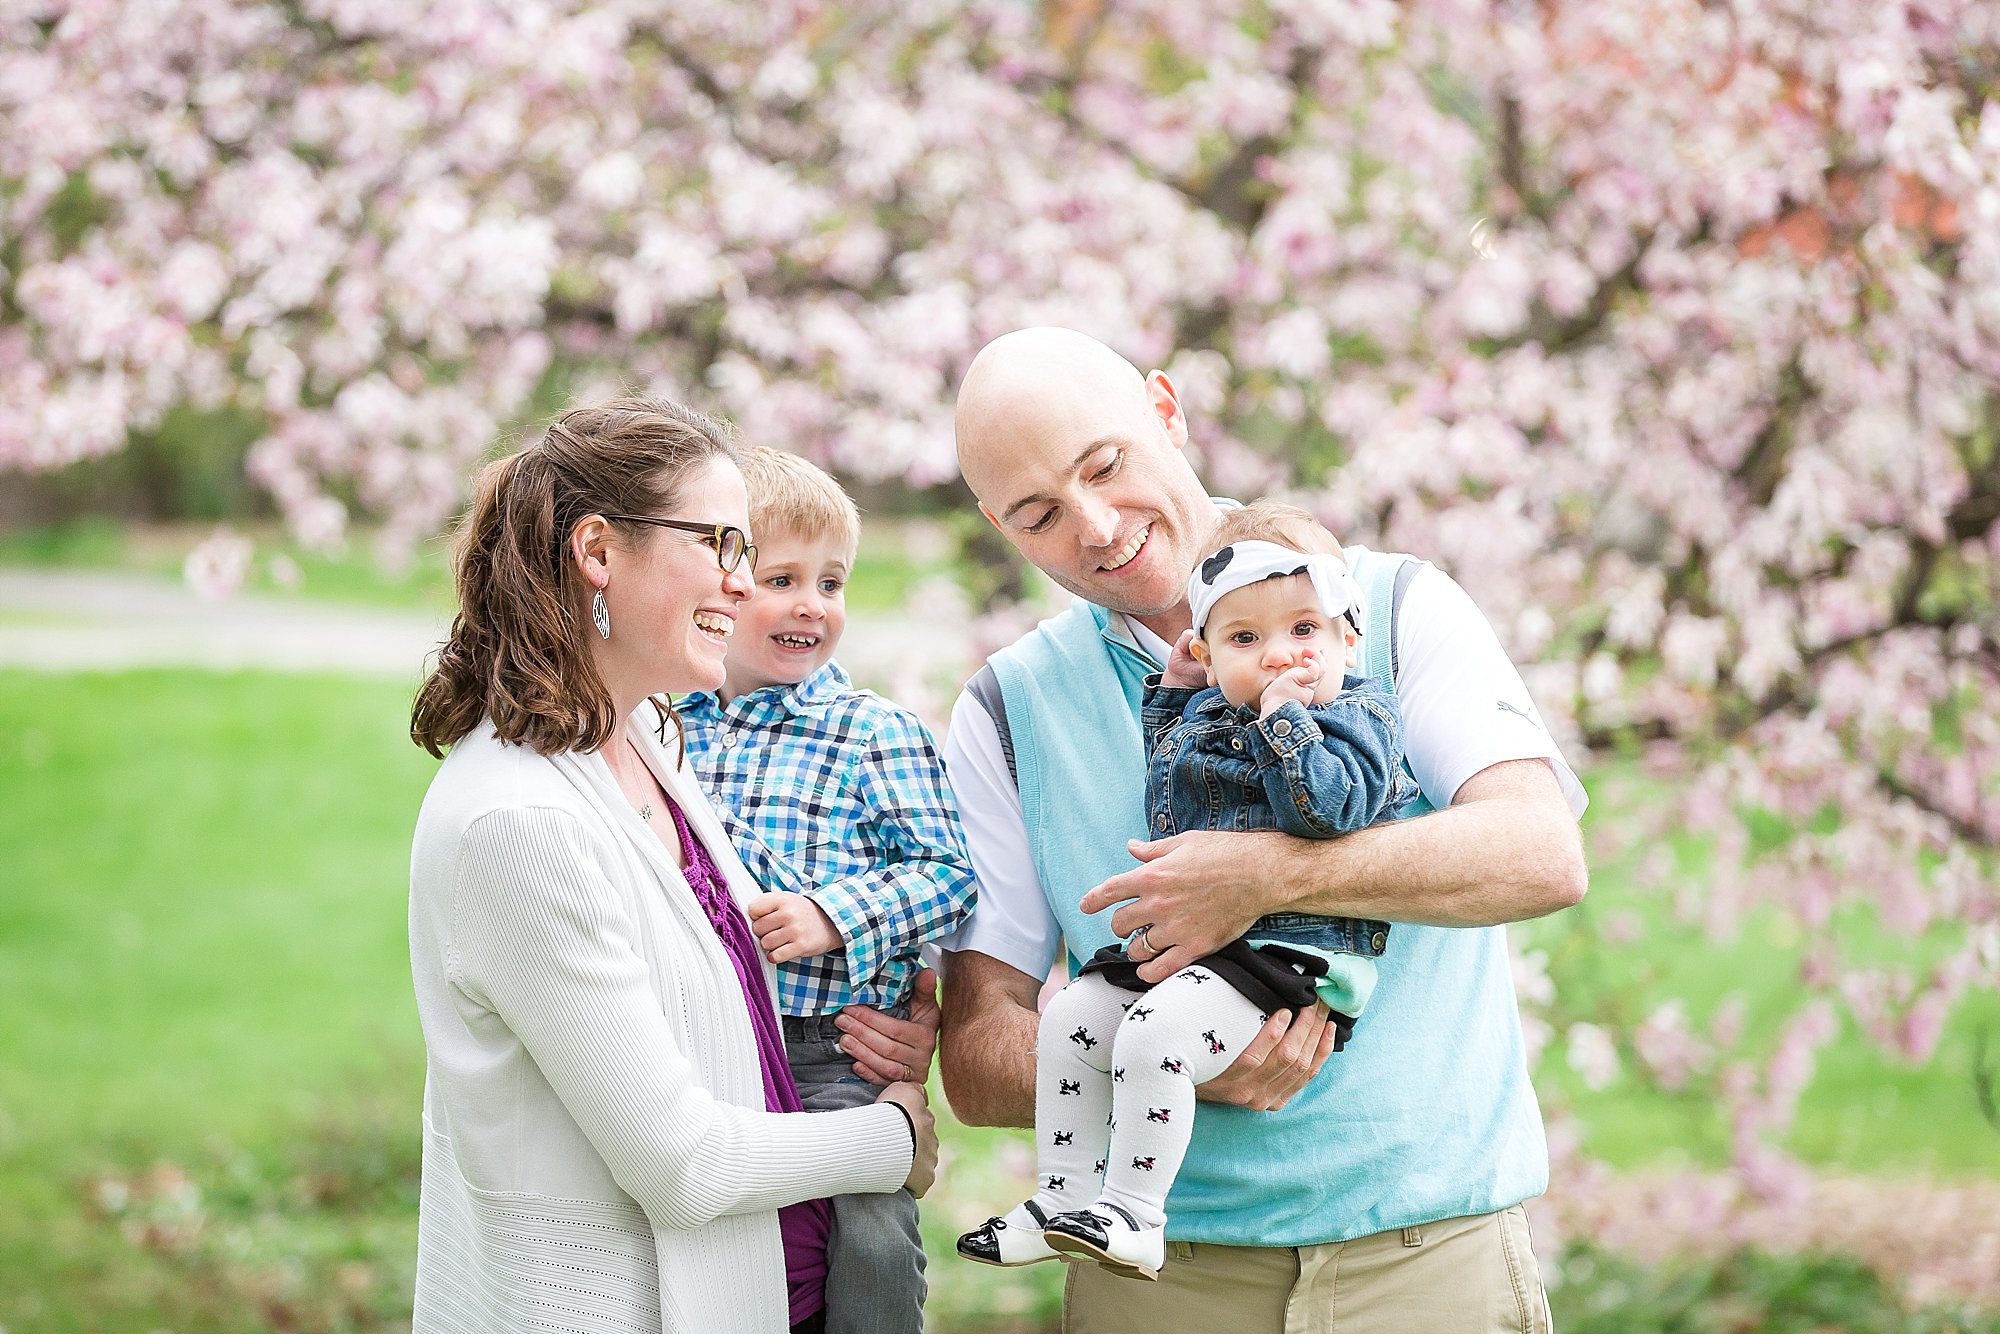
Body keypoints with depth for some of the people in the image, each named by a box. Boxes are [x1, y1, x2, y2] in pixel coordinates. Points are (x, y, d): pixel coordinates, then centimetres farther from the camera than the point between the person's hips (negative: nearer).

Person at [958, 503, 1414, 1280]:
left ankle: (1133, 1214, -21)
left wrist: (1283, 718, -16)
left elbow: (1328, 807, -22)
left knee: (1155, 1030, -28)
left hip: (1292, 953, -9)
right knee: (1072, 1017, 1)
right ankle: (1063, 1200, 7)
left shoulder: (1358, 714, -4)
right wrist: (1171, 692, 26)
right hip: (1184, 942, 9)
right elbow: (1161, 789, 37)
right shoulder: (1206, 713, 18)